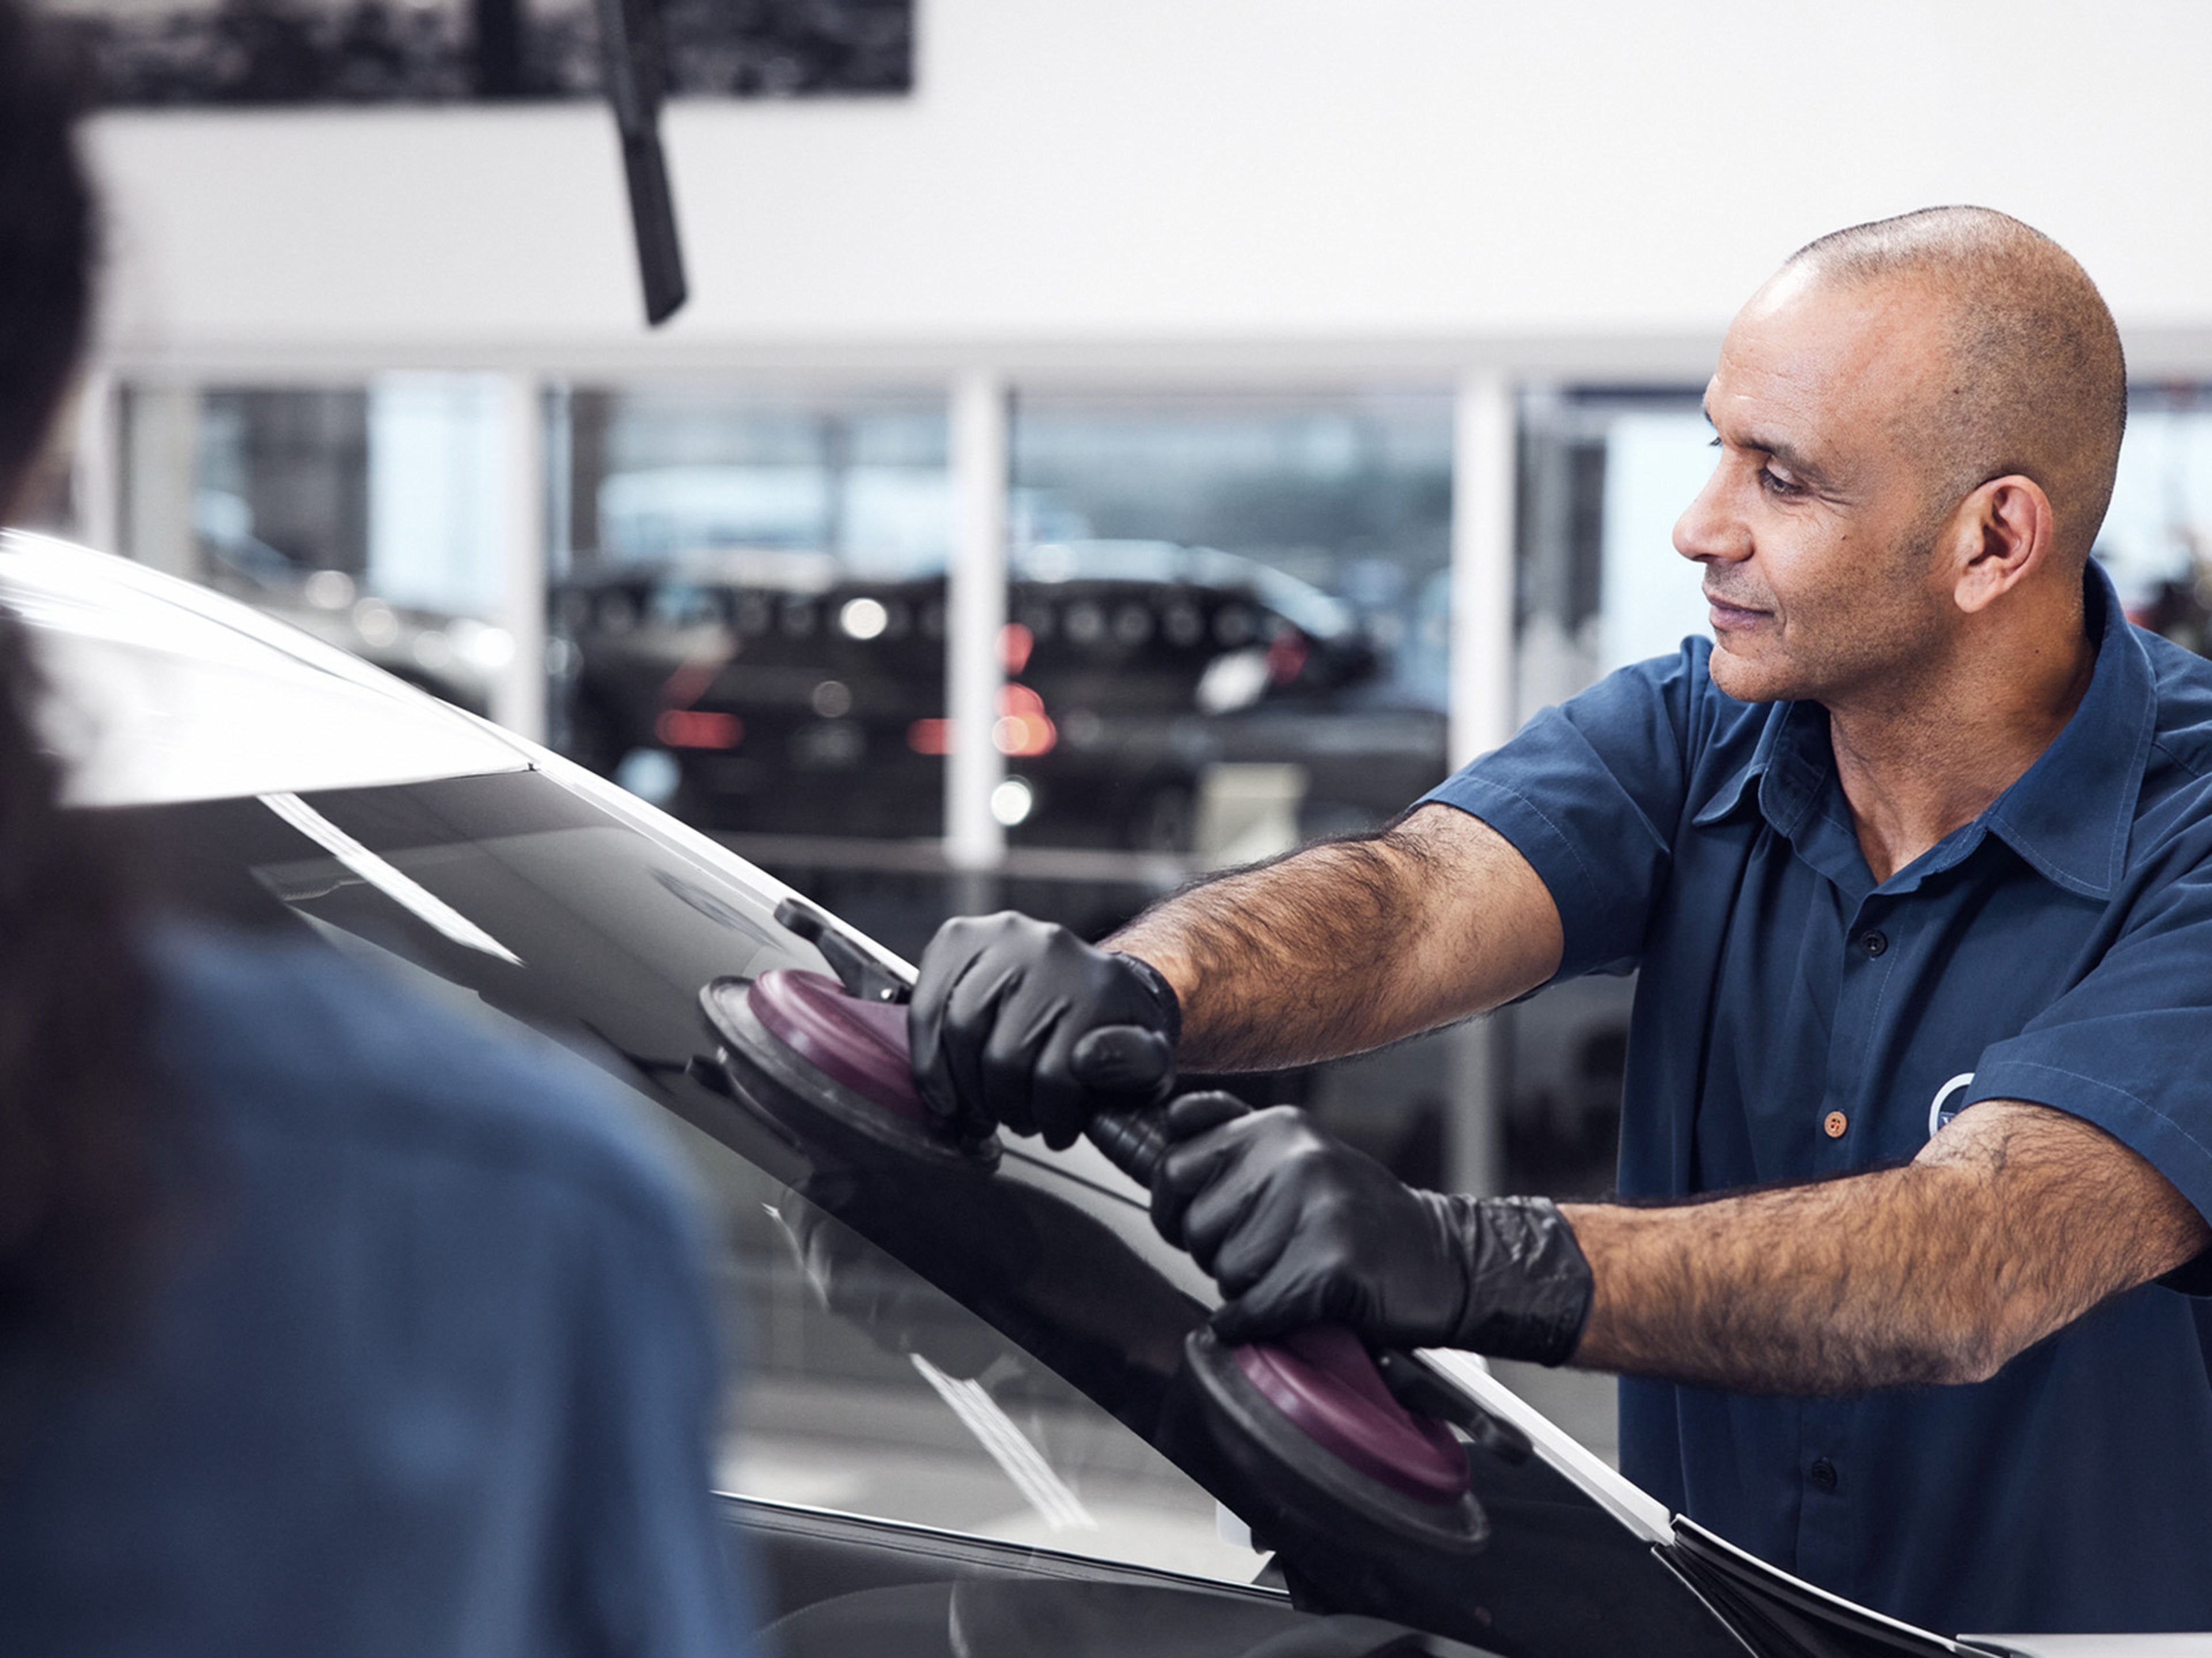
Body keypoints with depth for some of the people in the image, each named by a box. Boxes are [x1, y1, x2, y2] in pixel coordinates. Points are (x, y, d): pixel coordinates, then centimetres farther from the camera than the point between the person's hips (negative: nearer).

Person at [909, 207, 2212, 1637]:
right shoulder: (1689, 737, 2)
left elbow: (1976, 1265, -28)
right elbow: (1414, 904, -15)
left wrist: (1475, 1267, -41)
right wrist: (1136, 986, -37)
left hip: (2093, 1623, -2)